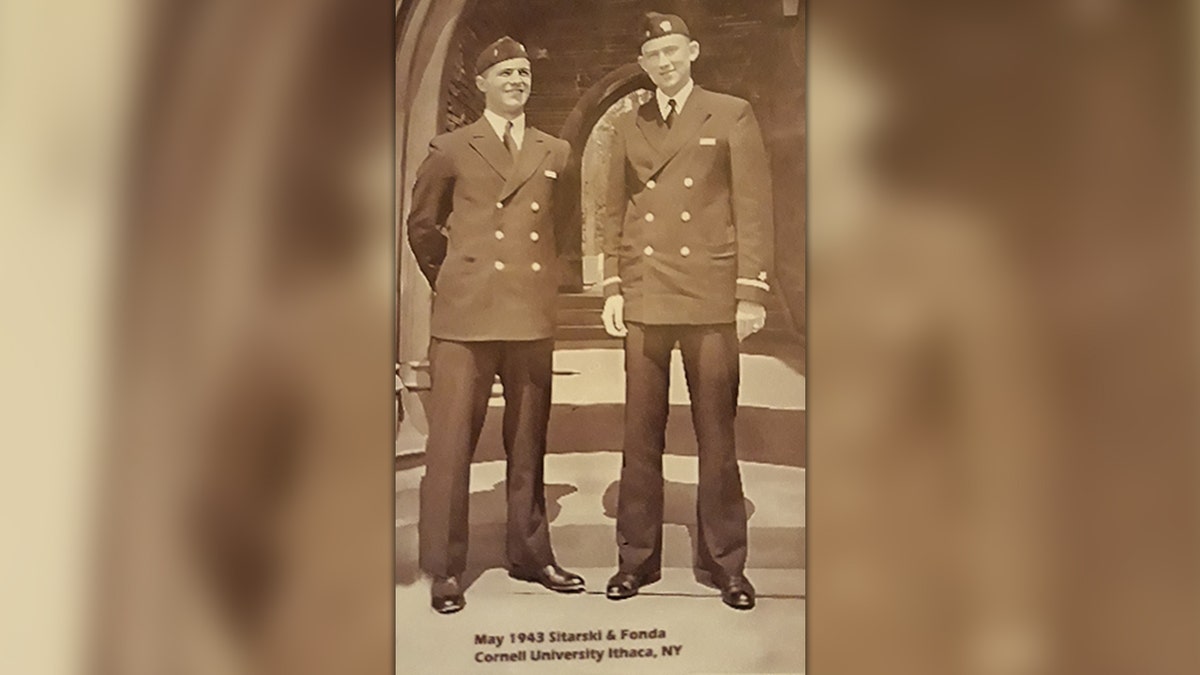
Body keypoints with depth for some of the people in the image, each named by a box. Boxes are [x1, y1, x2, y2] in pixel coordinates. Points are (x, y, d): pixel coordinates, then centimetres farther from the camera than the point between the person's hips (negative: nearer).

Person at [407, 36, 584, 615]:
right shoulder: (450, 150, 6)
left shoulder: (556, 152, 13)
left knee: (528, 441, 10)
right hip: (466, 313, -3)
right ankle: (445, 570, 7)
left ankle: (529, 554, 23)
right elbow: (422, 225, 14)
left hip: (533, 315, 3)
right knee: (451, 442, -2)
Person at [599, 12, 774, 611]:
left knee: (716, 434, 3)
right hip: (643, 300, 3)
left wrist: (751, 291, -7)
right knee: (640, 434, 5)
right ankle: (637, 557, 16)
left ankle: (725, 562, 14)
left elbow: (754, 208, 1)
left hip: (711, 298, -2)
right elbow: (613, 212, 15)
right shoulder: (628, 128, 15)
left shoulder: (731, 116, 6)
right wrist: (612, 288, 4)